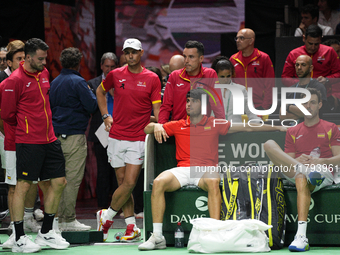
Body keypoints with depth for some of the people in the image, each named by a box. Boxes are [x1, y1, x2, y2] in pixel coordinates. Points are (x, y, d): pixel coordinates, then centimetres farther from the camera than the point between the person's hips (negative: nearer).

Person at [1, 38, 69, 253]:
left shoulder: (44, 74, 11)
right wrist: (25, 126, 7)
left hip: (50, 140, 8)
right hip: (28, 142, -8)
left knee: (59, 182, 8)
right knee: (23, 186, -4)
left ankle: (46, 232, 20)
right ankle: (19, 239, 1)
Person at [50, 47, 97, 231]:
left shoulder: (54, 82, 12)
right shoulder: (78, 82, -12)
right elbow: (92, 105, -12)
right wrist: (90, 93, 6)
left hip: (57, 133, 8)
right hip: (74, 134, -8)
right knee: (73, 177, -6)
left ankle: (59, 218, 13)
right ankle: (69, 220, -8)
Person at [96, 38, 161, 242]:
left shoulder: (152, 79, 0)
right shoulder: (116, 75, 4)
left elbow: (156, 109, 0)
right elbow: (100, 91, 23)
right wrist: (105, 116, 13)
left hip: (139, 139, -2)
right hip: (117, 137, 2)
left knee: (130, 182, -9)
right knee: (123, 182, 3)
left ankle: (107, 216, 9)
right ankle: (132, 227, 10)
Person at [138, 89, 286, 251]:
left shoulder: (215, 124, 14)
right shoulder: (178, 126, 18)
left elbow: (248, 128, 15)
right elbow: (147, 129, 19)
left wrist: (277, 128, 11)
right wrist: (156, 126, -6)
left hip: (206, 170, -2)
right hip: (182, 169, 2)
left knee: (213, 182, -38)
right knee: (158, 182, -28)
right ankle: (157, 237, -28)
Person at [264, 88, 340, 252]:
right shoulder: (293, 132, 23)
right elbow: (288, 158, 15)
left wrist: (321, 162, -14)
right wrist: (298, 161, -9)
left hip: (324, 174, -4)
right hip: (295, 173, 4)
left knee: (302, 180, -42)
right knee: (269, 144, -17)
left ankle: (301, 236, -54)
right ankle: (305, 170, -38)